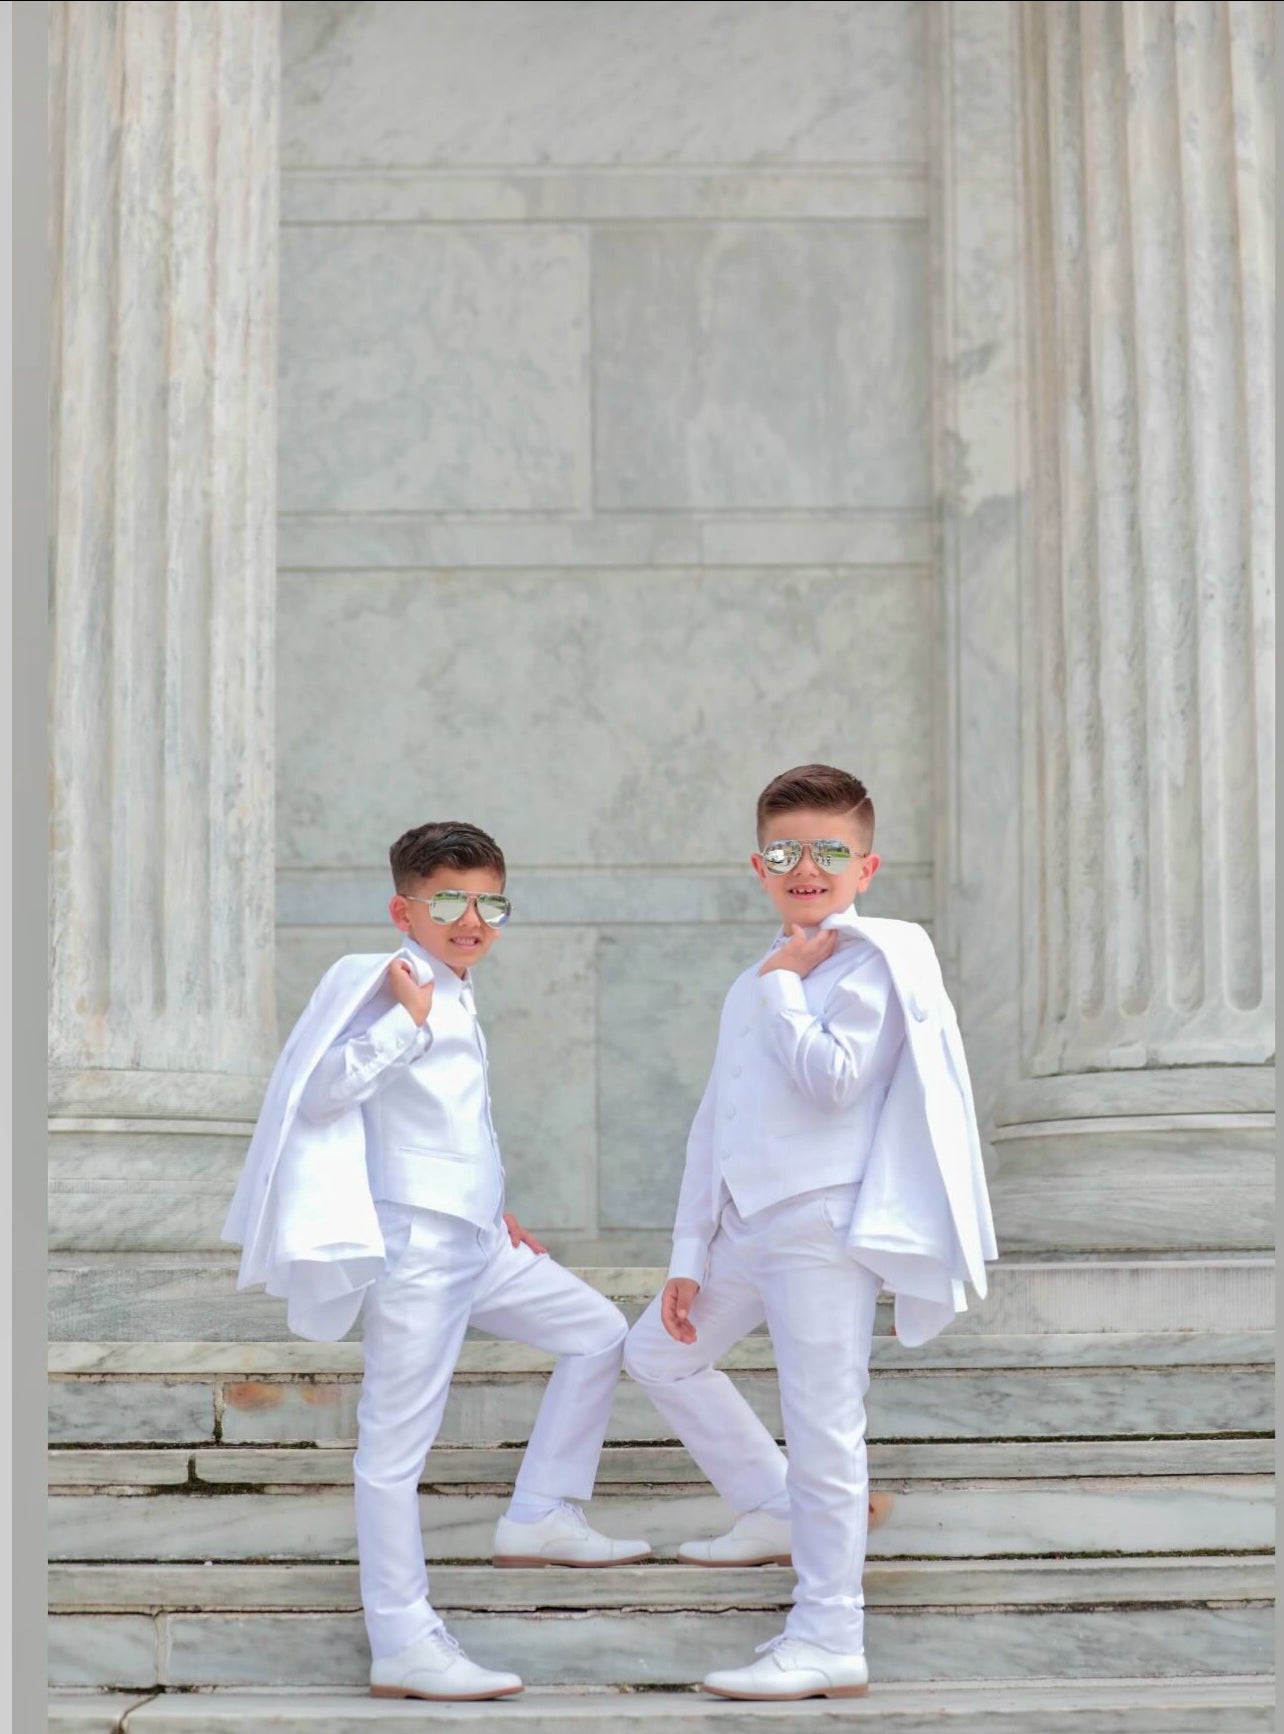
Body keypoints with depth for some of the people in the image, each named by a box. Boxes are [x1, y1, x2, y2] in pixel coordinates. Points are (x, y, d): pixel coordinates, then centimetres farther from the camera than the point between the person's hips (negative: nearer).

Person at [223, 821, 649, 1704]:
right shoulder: (387, 989, -13)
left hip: (478, 1244, 10)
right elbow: (321, 1089, -25)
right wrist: (406, 1020, -27)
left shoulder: (457, 1002, 15)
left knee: (599, 1331, 15)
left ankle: (542, 1516, 19)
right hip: (417, 1249, -9)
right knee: (398, 1441, -4)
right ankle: (404, 1646, -1)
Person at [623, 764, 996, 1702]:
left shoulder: (869, 964, -8)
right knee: (658, 1353, 21)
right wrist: (689, 1256, 14)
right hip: (747, 1225, 9)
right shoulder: (753, 987, 17)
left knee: (822, 1431, -7)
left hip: (822, 1227, -9)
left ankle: (829, 1644, 0)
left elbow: (833, 1080, -24)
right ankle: (774, 1509, 32)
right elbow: (713, 1125, 16)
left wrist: (783, 987, -11)